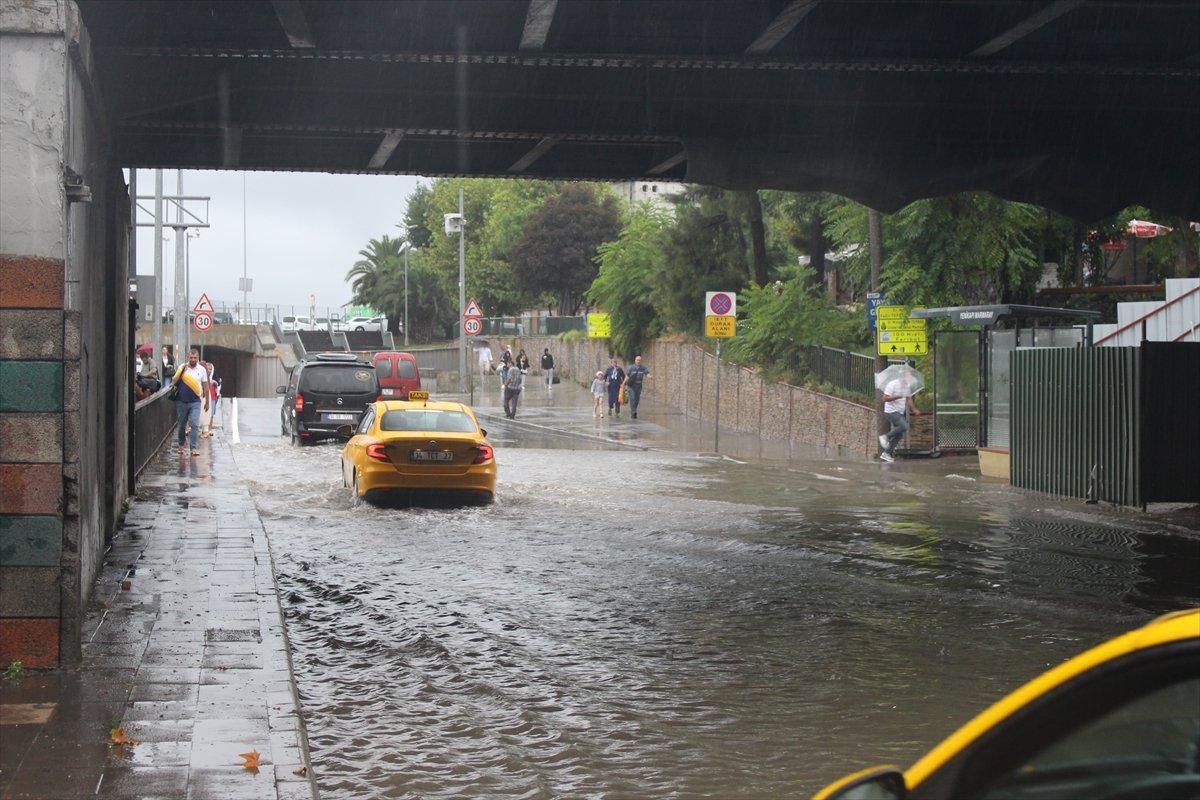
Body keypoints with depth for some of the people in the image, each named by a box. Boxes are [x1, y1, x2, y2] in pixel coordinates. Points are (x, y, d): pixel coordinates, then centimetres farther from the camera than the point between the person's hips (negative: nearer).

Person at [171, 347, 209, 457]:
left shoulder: (202, 369, 4)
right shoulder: (182, 367, 3)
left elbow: (205, 386, 10)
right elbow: (174, 381, -2)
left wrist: (207, 401, 11)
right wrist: (182, 371, -14)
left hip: (195, 402, -1)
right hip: (182, 401, 1)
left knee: (195, 424, -12)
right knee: (182, 425, 10)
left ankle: (194, 448, -11)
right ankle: (181, 445, 26)